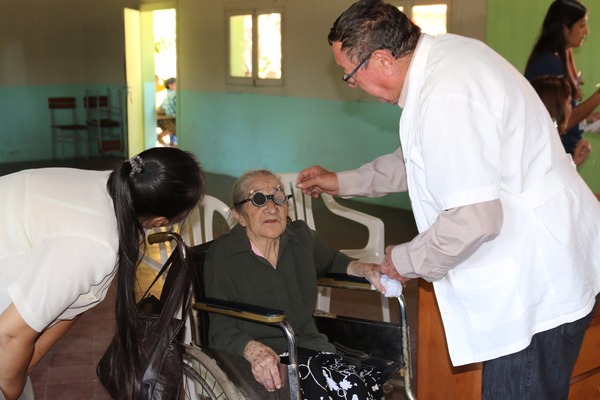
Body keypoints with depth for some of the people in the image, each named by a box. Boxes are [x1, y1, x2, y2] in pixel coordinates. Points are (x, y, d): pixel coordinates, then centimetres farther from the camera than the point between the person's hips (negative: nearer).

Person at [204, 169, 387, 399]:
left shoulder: (301, 236, 6)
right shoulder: (221, 256, -8)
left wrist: (363, 270, 9)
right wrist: (254, 350, -33)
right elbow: (221, 330, -12)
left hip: (309, 347, 5)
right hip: (259, 367, -5)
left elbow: (330, 262, 30)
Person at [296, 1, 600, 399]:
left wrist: (408, 259, -11)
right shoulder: (445, 53, 7)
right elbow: (422, 159, 23)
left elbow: (474, 219, -30)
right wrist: (344, 182, 28)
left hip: (538, 284, -10)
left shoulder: (445, 97, -26)